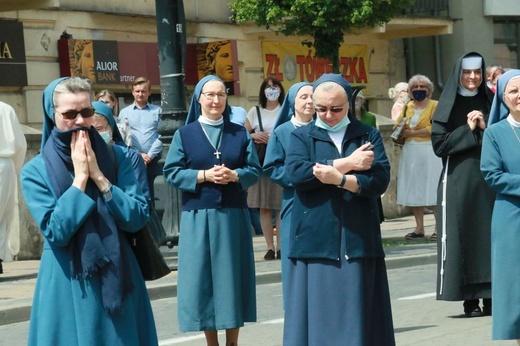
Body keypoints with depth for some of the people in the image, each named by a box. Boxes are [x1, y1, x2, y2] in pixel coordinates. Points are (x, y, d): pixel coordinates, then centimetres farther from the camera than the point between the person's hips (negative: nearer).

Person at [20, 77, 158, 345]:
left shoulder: (117, 157, 1)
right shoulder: (35, 171, -5)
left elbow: (137, 219, -7)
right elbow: (55, 232, -14)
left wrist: (98, 176, -14)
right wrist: (80, 178, -16)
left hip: (117, 275, 2)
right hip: (67, 282, -2)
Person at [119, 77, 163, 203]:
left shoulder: (158, 111, 9)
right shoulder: (124, 112, 11)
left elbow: (161, 136, 0)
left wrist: (150, 155, -10)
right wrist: (138, 154, -7)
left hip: (153, 161, -1)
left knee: (150, 195, -1)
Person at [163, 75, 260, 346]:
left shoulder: (240, 134, 8)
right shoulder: (184, 134, 3)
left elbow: (254, 169, 4)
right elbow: (171, 172, -3)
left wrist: (234, 175, -16)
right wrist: (204, 175, -16)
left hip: (233, 215, 1)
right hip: (198, 216, -1)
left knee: (231, 275, 2)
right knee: (203, 276, 0)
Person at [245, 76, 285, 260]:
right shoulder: (254, 112, 13)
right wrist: (255, 136, -5)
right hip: (260, 162, 2)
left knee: (281, 206, -5)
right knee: (264, 207, 0)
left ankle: (280, 247, -1)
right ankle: (270, 247, 4)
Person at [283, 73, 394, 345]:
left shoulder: (368, 136, 11)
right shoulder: (301, 137, 10)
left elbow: (380, 180, -3)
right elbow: (296, 172, -11)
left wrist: (339, 178, -17)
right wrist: (347, 163, -9)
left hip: (359, 241, 1)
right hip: (315, 241, -1)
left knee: (357, 315, 0)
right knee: (318, 316, -4)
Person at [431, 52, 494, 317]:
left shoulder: (490, 101, 11)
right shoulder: (448, 106, 3)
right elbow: (439, 144, -4)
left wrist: (485, 127, -8)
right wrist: (468, 130, -9)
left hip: (488, 179, 3)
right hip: (458, 180, -2)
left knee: (490, 233, -1)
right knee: (461, 234, -5)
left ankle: (489, 296, 4)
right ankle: (469, 300, -2)